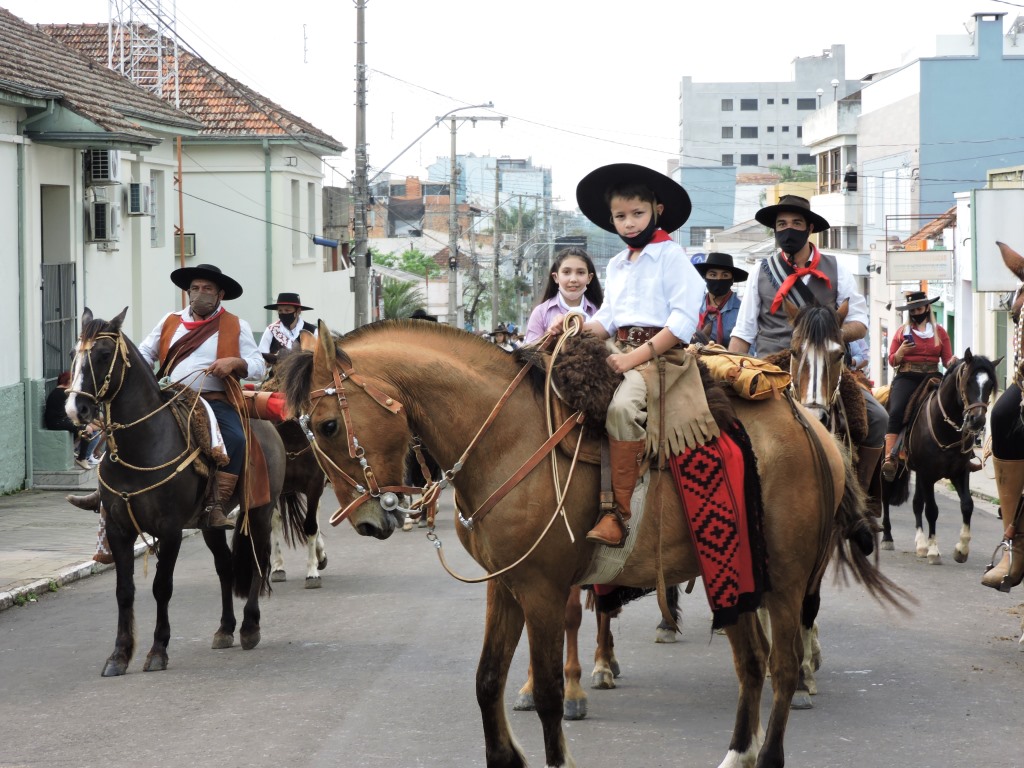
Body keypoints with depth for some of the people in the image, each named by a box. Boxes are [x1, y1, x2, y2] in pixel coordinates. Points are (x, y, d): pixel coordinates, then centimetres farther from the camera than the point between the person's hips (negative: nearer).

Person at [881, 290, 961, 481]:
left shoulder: (940, 332, 11)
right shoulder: (902, 332, 10)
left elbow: (947, 360, 8)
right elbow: (892, 361, 10)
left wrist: (953, 362, -16)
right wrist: (901, 351, -11)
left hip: (931, 377, 1)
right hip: (906, 378, -1)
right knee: (896, 412, -27)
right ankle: (889, 458, -35)